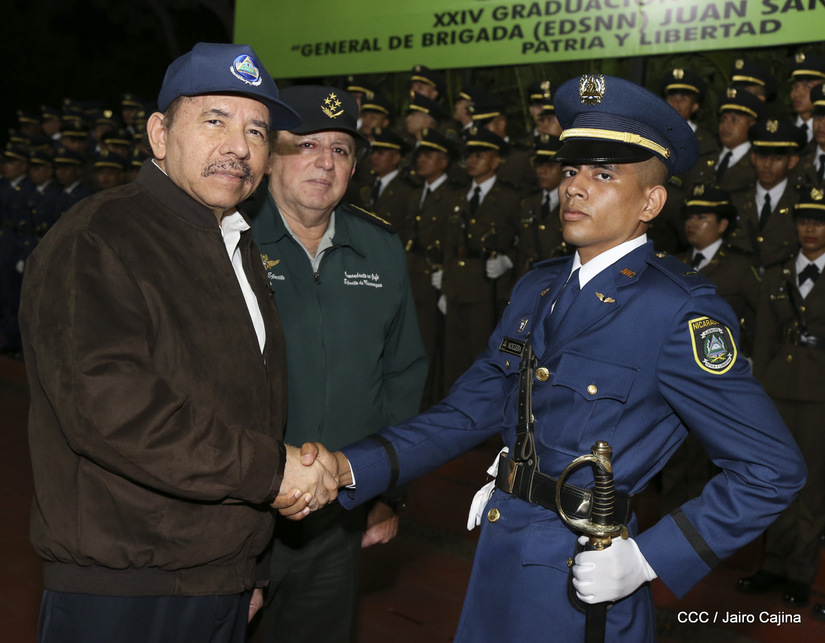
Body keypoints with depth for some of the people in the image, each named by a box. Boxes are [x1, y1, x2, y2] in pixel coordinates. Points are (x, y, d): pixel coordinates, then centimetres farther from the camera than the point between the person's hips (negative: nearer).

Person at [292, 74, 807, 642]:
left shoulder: (678, 311, -16)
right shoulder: (538, 289, 5)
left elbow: (774, 469, -15)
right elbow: (470, 412, 5)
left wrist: (647, 559, -19)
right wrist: (349, 468, -7)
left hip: (582, 580, -6)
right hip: (500, 563, 6)